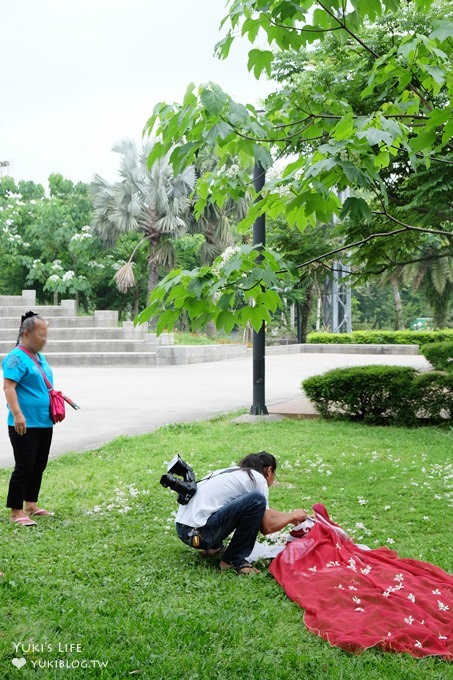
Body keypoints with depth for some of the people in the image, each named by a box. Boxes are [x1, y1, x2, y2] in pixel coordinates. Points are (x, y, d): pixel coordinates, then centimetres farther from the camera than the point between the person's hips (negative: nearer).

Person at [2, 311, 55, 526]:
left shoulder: (40, 357, 15)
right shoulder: (16, 357, -12)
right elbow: (8, 387, -21)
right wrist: (17, 414, -28)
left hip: (44, 423, 9)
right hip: (25, 425, -9)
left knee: (39, 466, 15)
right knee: (24, 467, -6)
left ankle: (31, 505, 27)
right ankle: (16, 512, 3)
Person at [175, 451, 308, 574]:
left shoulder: (234, 472, 22)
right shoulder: (258, 478, -2)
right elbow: (266, 527, -1)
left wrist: (289, 516, 41)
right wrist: (293, 516, 15)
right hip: (199, 533, -10)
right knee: (257, 500, -15)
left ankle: (213, 547, 18)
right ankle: (233, 560, -7)